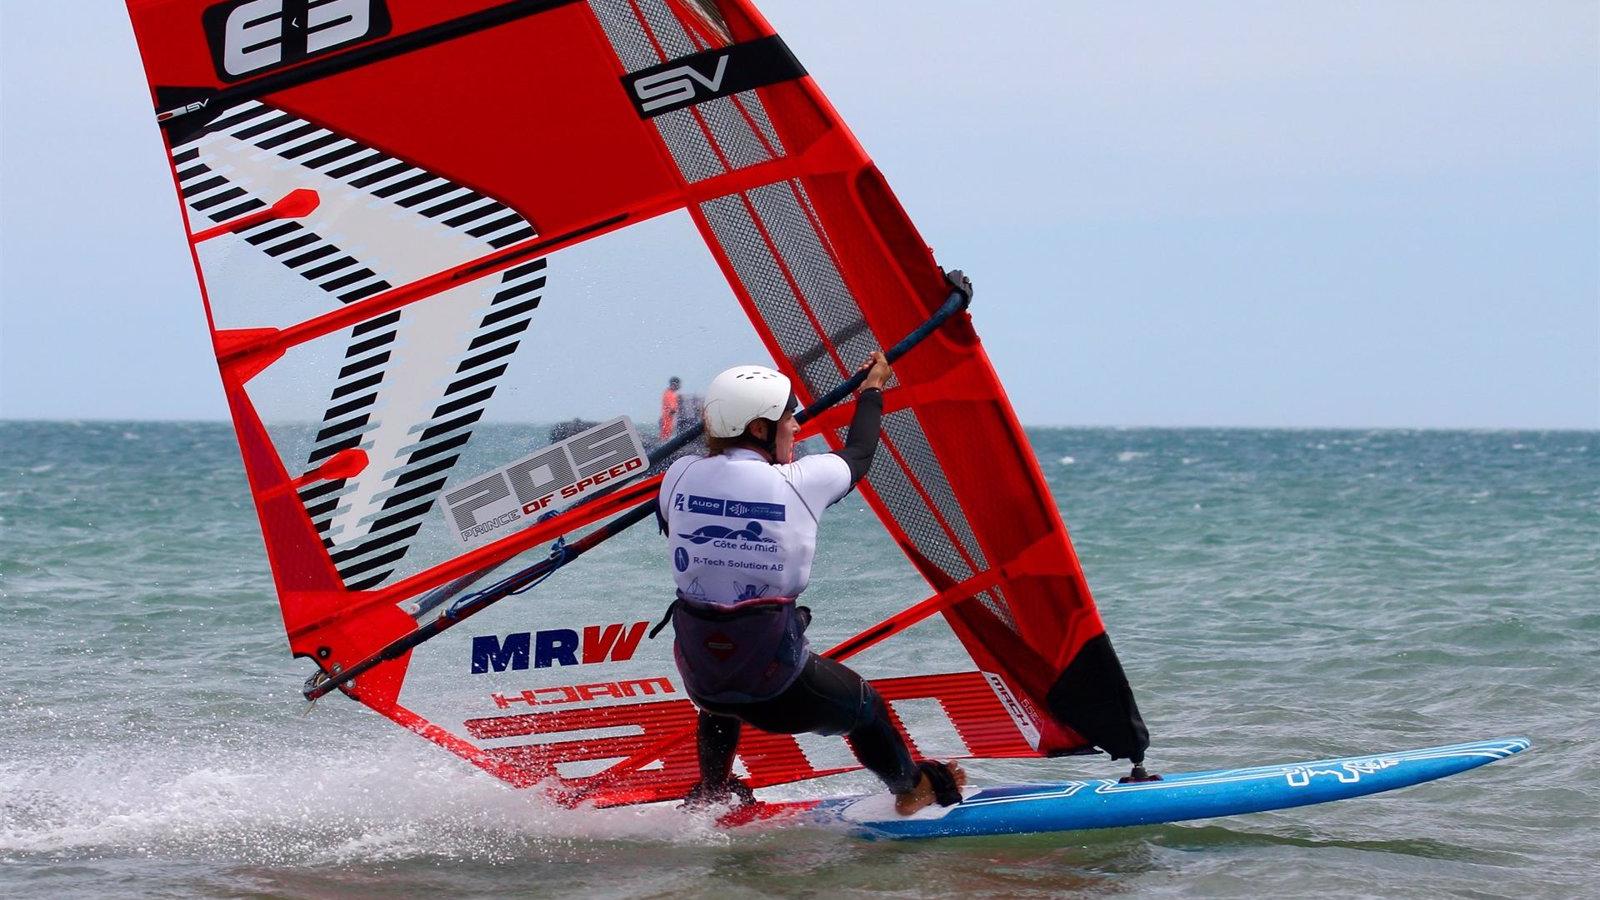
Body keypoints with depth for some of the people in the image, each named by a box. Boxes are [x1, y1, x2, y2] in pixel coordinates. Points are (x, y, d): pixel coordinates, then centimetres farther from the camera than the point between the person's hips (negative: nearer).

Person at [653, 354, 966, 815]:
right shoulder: (799, 482, -13)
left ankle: (712, 794, 56)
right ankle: (913, 790, 49)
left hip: (697, 669, 4)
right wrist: (872, 390, 27)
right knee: (864, 706, 27)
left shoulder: (680, 476, -4)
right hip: (774, 678, -4)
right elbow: (858, 455, 8)